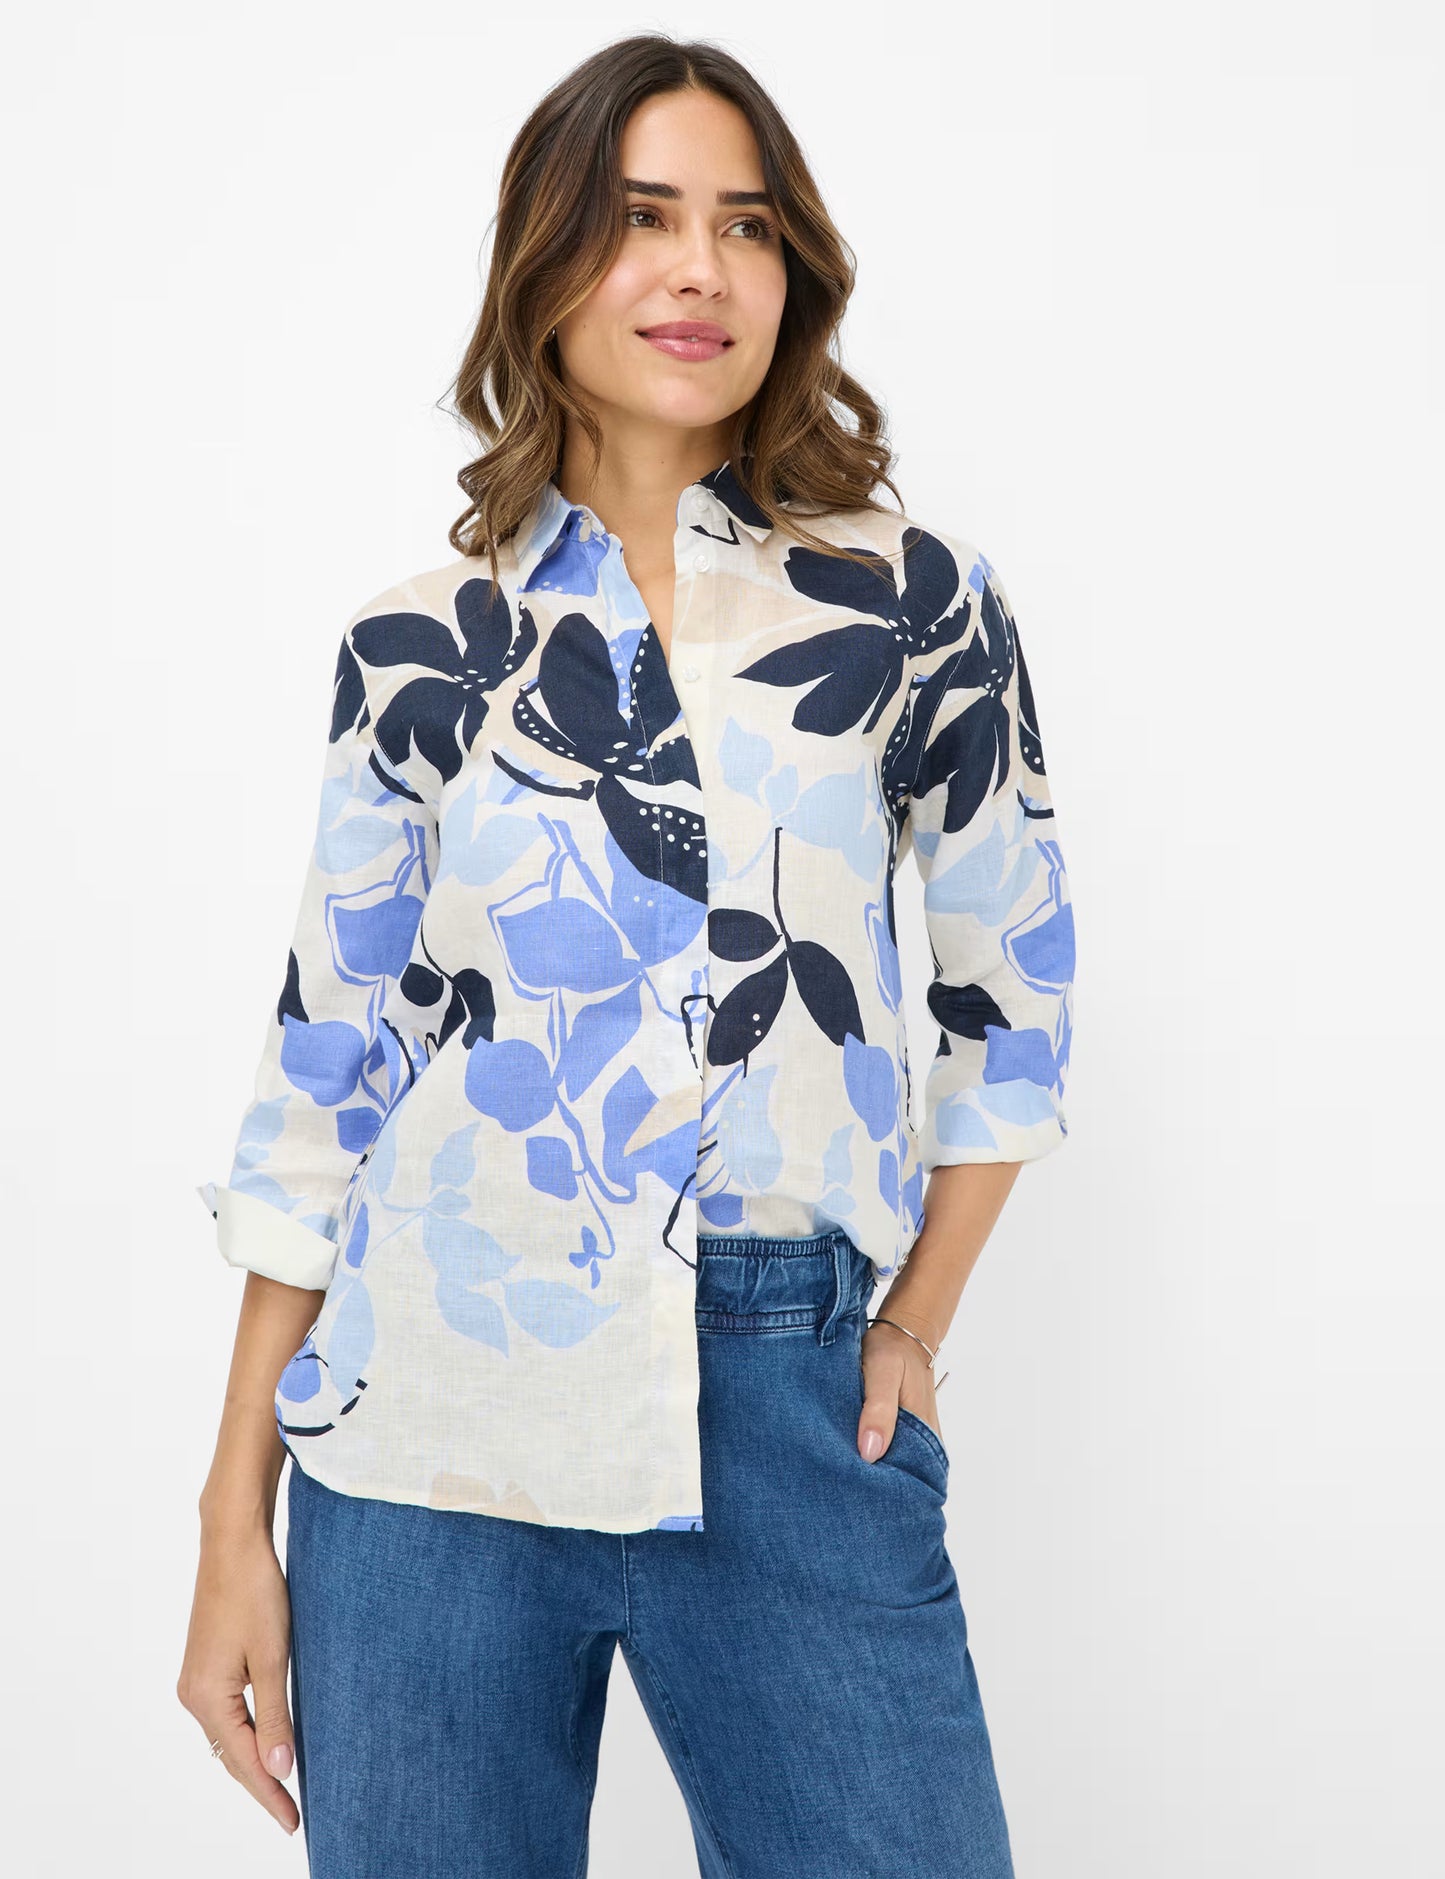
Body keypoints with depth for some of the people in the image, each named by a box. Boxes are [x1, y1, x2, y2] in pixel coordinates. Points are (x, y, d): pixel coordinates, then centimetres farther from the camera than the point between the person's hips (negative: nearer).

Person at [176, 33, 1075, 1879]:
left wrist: (914, 1328, 4)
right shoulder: (421, 646, 3)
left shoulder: (913, 601, 2)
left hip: (793, 1423, 0)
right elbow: (325, 1065, 5)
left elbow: (1013, 990, 11)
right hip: (434, 1405, 1)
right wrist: (235, 1518, 4)